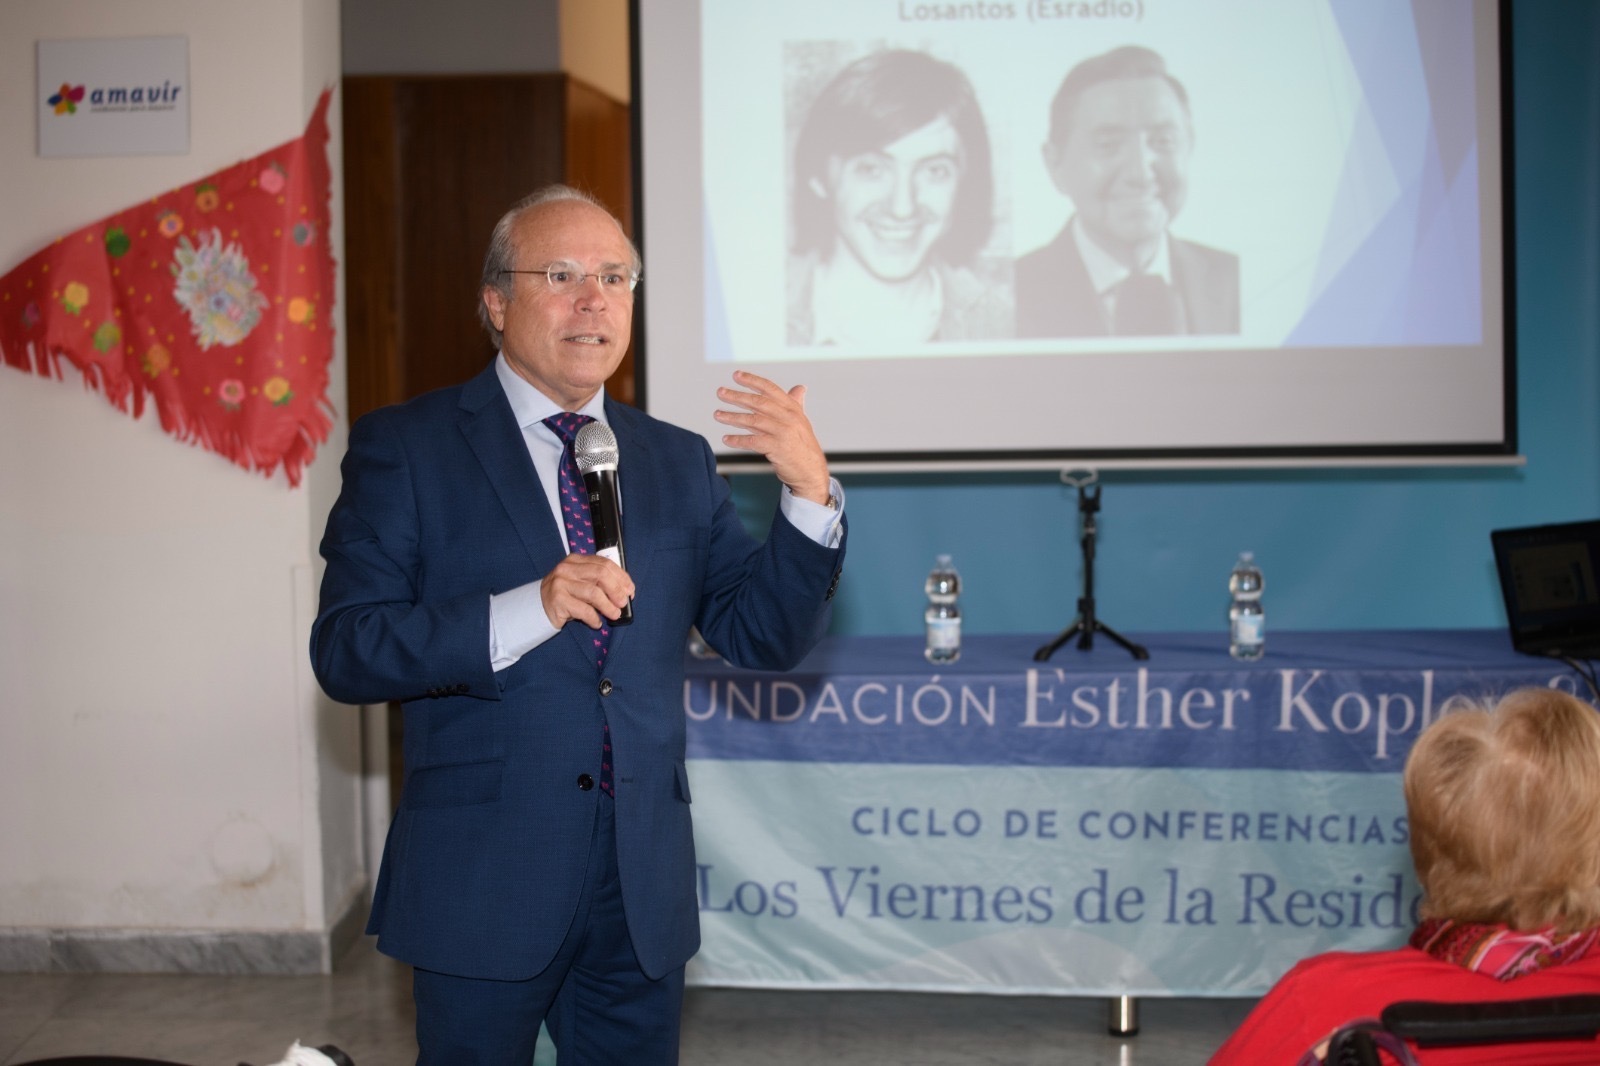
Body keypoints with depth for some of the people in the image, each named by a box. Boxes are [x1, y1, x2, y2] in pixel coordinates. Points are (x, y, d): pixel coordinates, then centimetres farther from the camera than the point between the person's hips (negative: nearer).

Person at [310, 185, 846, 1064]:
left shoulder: (678, 462, 9)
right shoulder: (404, 448, -3)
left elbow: (766, 637, 5)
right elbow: (343, 653, -12)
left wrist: (810, 493, -11)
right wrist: (525, 611, -25)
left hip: (644, 889, 4)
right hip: (482, 883, -4)